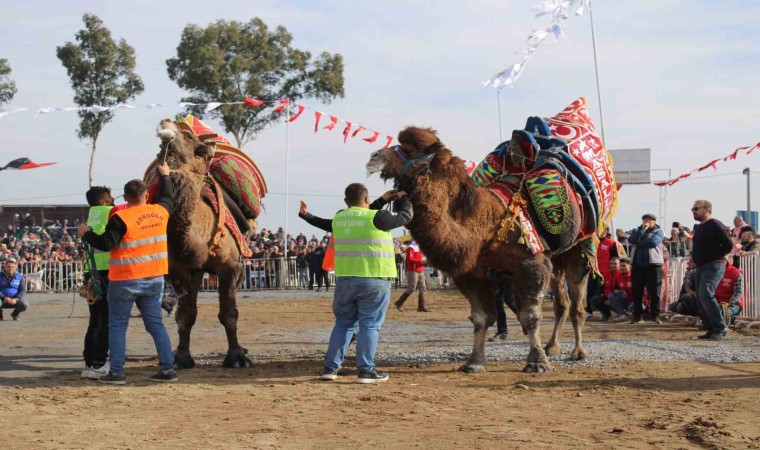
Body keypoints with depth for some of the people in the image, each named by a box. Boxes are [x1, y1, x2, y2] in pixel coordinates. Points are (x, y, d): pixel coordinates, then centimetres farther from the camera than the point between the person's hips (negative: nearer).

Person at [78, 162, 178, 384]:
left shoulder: (121, 218, -15)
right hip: (154, 278, 5)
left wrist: (86, 233, 0)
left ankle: (117, 372, 2)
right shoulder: (160, 211, 3)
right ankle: (168, 369, 6)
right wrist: (165, 176, 40)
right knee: (155, 323, 10)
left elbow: (106, 243, -17)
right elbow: (167, 198, 24)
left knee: (117, 325, 4)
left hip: (125, 280, -5)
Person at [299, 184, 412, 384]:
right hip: (374, 279, -5)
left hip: (344, 279, 5)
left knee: (343, 323, 14)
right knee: (369, 325, 1)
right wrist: (404, 198, 24)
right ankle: (366, 370, 0)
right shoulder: (376, 218, -8)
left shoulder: (339, 218, 8)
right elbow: (405, 216, 6)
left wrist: (382, 201, 32)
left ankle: (330, 367, 12)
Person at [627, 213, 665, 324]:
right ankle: (637, 316, 7)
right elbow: (631, 240, -2)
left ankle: (654, 315, 2)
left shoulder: (658, 232, 8)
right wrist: (642, 230, -7)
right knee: (637, 291, 2)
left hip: (653, 264, -3)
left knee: (654, 291, -3)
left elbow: (653, 242, -12)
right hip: (638, 264, 3)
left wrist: (639, 243, -4)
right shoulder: (637, 231, 18)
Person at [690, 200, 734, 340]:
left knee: (706, 295, -21)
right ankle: (711, 330, 11)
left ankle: (721, 328, -17)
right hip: (700, 267, 10)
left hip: (713, 266, -10)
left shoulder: (715, 225, -10)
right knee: (701, 300, 6)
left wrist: (715, 256, -7)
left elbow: (728, 245, -15)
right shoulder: (698, 227, 17)